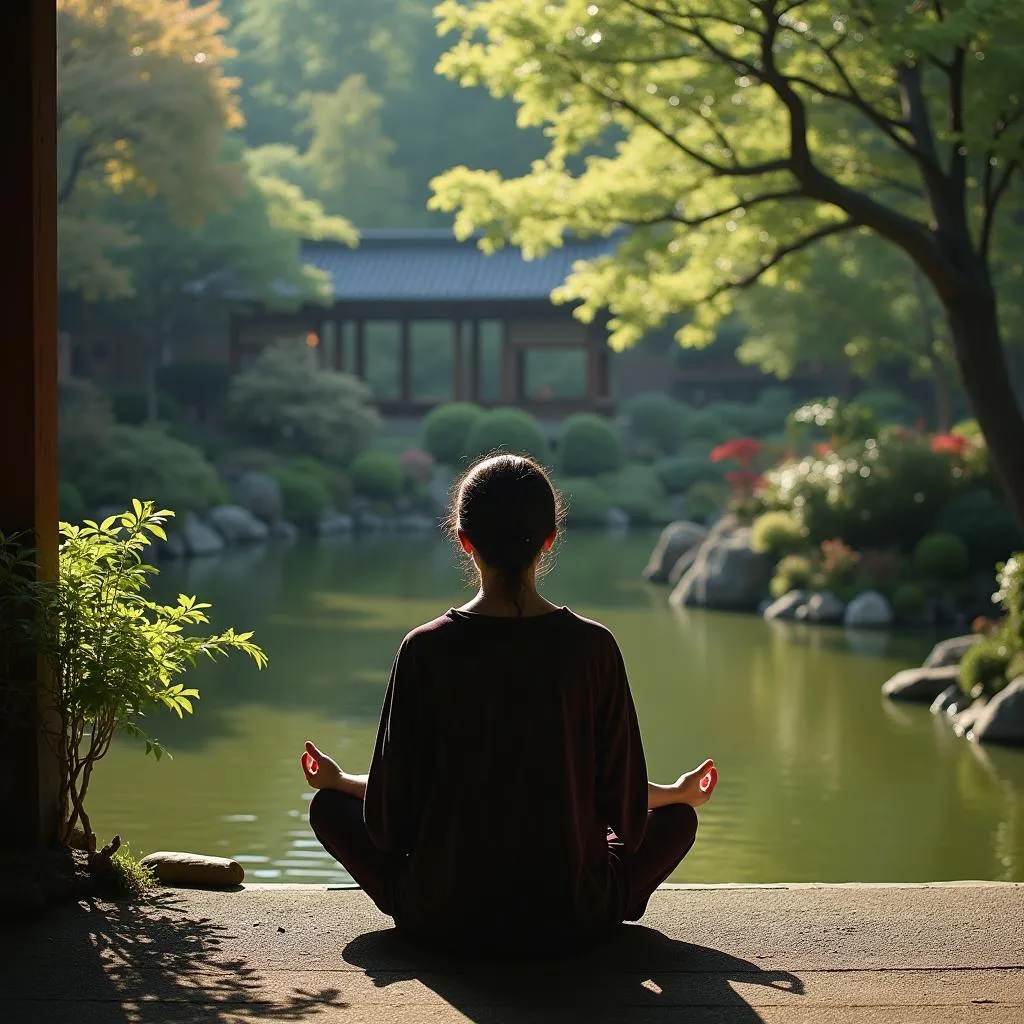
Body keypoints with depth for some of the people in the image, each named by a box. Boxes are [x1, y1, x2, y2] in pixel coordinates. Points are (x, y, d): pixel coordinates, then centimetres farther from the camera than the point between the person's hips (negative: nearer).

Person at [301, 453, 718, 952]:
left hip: (443, 918, 0)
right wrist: (675, 793, 22)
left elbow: (390, 819, -4)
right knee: (677, 817, 28)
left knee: (331, 807, 25)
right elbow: (625, 814, -2)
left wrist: (341, 781, 19)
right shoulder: (592, 647, -9)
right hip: (572, 919, 1)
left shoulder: (425, 649, -10)